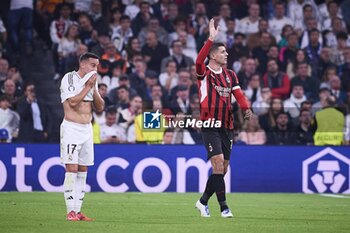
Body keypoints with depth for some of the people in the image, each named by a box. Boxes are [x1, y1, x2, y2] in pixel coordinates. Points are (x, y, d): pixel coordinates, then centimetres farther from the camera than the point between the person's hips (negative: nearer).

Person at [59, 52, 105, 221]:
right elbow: (73, 102, -20)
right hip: (71, 129, -7)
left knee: (82, 171, 6)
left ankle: (77, 211, 9)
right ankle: (70, 211, -12)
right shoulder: (69, 78, -8)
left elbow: (100, 107, 8)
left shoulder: (92, 80, 13)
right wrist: (88, 86, -13)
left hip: (87, 130, 7)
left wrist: (94, 87, -4)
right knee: (71, 169, -11)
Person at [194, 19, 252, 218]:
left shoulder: (230, 75, 13)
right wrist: (211, 38, -33)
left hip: (227, 127, 6)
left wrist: (247, 108, -18)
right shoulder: (204, 73, -3)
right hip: (210, 126, -6)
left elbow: (238, 94, 3)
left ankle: (203, 201, 25)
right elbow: (199, 61, -25)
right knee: (218, 164, -16)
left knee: (222, 170, 9)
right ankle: (224, 207, -14)